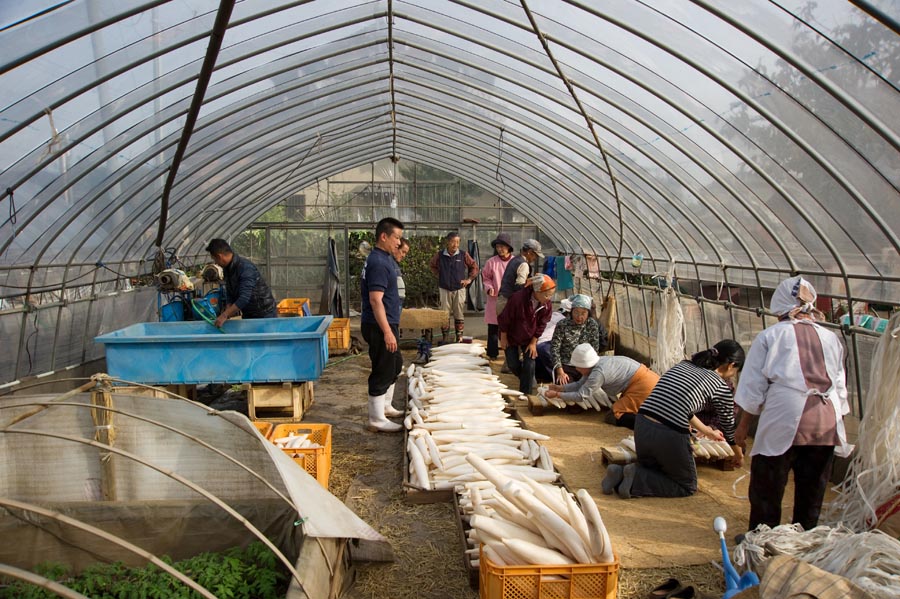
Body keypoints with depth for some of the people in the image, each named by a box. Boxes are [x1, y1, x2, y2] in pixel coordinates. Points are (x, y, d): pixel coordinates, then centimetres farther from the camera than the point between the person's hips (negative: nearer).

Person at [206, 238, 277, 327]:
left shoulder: (246, 268, -26)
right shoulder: (227, 268, 1)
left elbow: (244, 298, -34)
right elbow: (229, 294, 5)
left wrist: (225, 315, -34)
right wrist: (227, 313, -11)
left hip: (264, 314, -8)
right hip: (248, 314, 8)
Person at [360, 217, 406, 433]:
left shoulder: (384, 259, 13)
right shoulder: (378, 263, -20)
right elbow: (375, 300, -25)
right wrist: (387, 332, -27)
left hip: (387, 323, 11)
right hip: (380, 326, -11)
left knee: (395, 364, 23)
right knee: (383, 371, -3)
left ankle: (385, 406, 37)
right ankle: (377, 420, 7)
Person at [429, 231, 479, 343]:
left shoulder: (463, 255, -5)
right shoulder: (440, 255, -4)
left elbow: (474, 267, 7)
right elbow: (432, 266, 16)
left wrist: (469, 279, 1)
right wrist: (439, 276, 6)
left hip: (459, 289, 0)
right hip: (444, 289, 0)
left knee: (459, 315, 5)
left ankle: (459, 339, 13)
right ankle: (445, 339, 14)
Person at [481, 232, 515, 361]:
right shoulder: (491, 262, -2)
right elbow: (486, 278, 6)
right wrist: (489, 288, -11)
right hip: (495, 300, 0)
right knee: (493, 328, 5)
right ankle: (492, 353, 15)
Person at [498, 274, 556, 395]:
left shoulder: (547, 305, -21)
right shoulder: (518, 298, -33)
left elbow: (541, 324, -5)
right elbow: (504, 319, -20)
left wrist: (533, 342, -5)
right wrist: (503, 338, -10)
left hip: (530, 339, 2)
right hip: (512, 337, -2)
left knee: (529, 366, -6)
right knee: (513, 365, 3)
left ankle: (525, 394, 8)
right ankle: (527, 378, 35)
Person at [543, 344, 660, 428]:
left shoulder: (598, 372, -23)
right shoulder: (596, 364, 5)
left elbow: (581, 395, -17)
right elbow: (580, 384, 16)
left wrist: (557, 394, -9)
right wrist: (560, 387, 12)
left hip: (642, 385, -10)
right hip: (643, 378, 10)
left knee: (617, 416, -10)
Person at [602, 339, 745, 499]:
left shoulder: (682, 365, 19)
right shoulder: (721, 386, 2)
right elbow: (728, 427, 15)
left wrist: (709, 432, 43)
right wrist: (739, 455, 35)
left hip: (641, 426, 6)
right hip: (670, 436, -6)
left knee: (652, 468, 33)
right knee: (688, 486, 19)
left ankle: (621, 473, 4)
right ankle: (636, 480, -3)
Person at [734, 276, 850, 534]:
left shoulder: (769, 336, 4)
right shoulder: (831, 339, 14)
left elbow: (753, 388, 2)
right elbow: (841, 388, 18)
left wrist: (743, 426, 11)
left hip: (784, 419, -4)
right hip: (827, 423, 4)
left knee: (767, 487, 8)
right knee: (812, 490, 15)